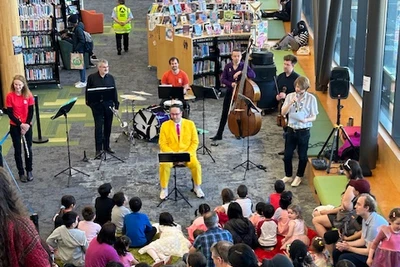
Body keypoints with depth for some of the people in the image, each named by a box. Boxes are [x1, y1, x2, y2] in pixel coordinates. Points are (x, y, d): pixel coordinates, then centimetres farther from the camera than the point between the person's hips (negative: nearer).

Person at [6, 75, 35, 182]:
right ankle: (21, 173, 16)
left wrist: (27, 124, -13)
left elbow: (31, 111, -3)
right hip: (15, 126, -1)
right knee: (18, 150, 5)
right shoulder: (9, 96, -10)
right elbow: (10, 113, -10)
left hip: (27, 126, 1)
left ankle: (29, 171, 24)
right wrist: (20, 124, -17)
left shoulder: (28, 95, -6)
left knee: (28, 148, 9)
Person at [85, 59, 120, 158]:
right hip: (97, 106, -3)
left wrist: (116, 106, 4)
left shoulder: (110, 78, 5)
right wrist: (89, 103, -2)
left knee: (108, 126, 11)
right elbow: (87, 91, 3)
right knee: (98, 127, -4)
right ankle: (98, 149, 0)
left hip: (109, 105, 3)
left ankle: (107, 146, 26)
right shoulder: (92, 77, -2)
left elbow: (115, 92, 7)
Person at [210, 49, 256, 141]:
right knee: (225, 113, 3)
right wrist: (231, 84, -23)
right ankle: (219, 134, 6)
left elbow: (253, 75, -19)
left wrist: (241, 72, -28)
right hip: (229, 92, 2)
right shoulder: (228, 66, 1)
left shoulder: (244, 66, -5)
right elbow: (222, 79, -4)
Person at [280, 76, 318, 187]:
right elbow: (283, 113, -6)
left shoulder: (311, 98, -8)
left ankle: (299, 177, 27)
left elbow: (314, 117, -6)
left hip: (304, 131, -3)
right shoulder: (290, 96, 0)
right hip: (291, 129, 3)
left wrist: (306, 120, -26)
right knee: (287, 155, 9)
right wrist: (291, 102, -20)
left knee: (302, 156, 9)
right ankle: (288, 176, 27)